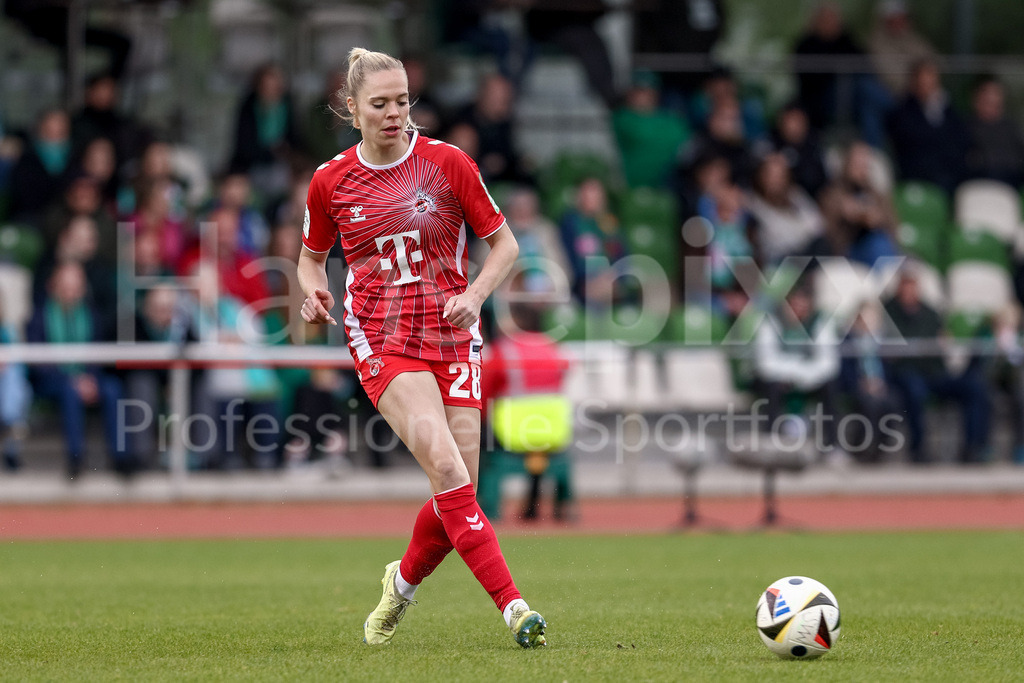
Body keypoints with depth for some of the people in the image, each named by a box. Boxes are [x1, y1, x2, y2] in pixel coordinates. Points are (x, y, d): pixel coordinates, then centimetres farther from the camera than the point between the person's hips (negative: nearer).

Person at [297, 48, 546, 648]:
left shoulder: (448, 164, -1)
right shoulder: (331, 182, 2)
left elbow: (504, 244, 6)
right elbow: (312, 258, 18)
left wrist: (474, 295, -11)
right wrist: (314, 291, -4)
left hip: (452, 337, 2)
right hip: (380, 341, -2)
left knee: (459, 487, -3)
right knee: (446, 466, -23)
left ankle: (404, 581, 27)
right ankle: (512, 605, -27)